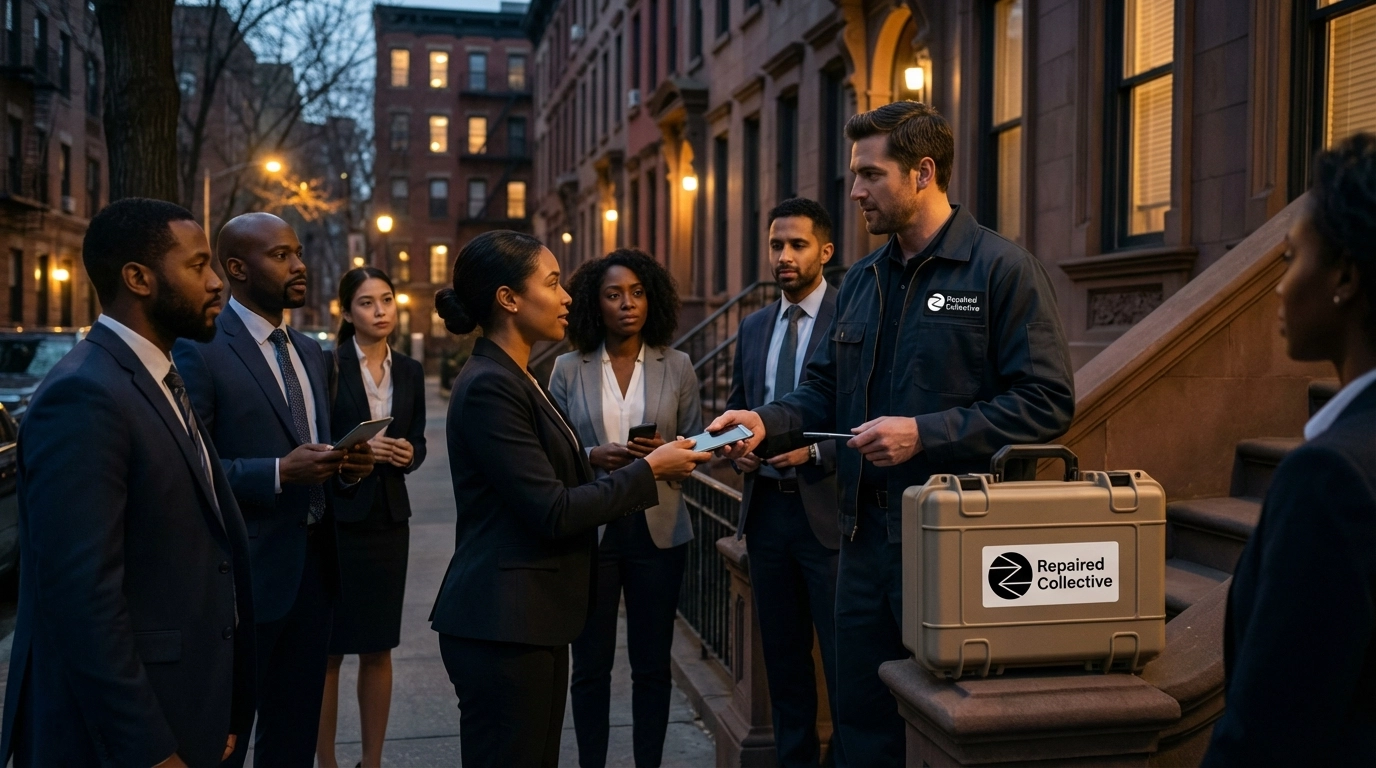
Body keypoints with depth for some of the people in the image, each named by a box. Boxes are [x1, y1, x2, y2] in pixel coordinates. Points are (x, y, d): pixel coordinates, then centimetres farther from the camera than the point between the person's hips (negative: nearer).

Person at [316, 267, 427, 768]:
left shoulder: (410, 372, 9)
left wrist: (408, 454, -8)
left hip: (388, 519, 5)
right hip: (334, 516, -4)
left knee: (378, 648, 11)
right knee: (328, 648, 4)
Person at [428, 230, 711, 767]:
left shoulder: (515, 379, 13)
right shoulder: (489, 386, -17)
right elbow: (552, 512, -20)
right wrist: (648, 470, -11)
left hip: (531, 619, 9)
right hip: (503, 626, -9)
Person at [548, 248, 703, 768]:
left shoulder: (677, 367, 3)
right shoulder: (568, 370, 2)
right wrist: (593, 457, -16)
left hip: (658, 530, 1)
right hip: (588, 529, 0)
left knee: (652, 662, 9)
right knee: (590, 663, 8)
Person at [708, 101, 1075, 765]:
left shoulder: (1003, 270, -8)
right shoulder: (860, 282, 13)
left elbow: (1046, 403, -15)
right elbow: (824, 390, 15)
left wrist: (925, 435, -20)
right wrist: (768, 422, -6)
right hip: (867, 536, 7)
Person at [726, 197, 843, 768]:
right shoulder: (754, 327, 13)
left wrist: (815, 451, -21)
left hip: (827, 511, -6)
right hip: (766, 507, 6)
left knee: (843, 659, 1)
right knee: (783, 656, 15)